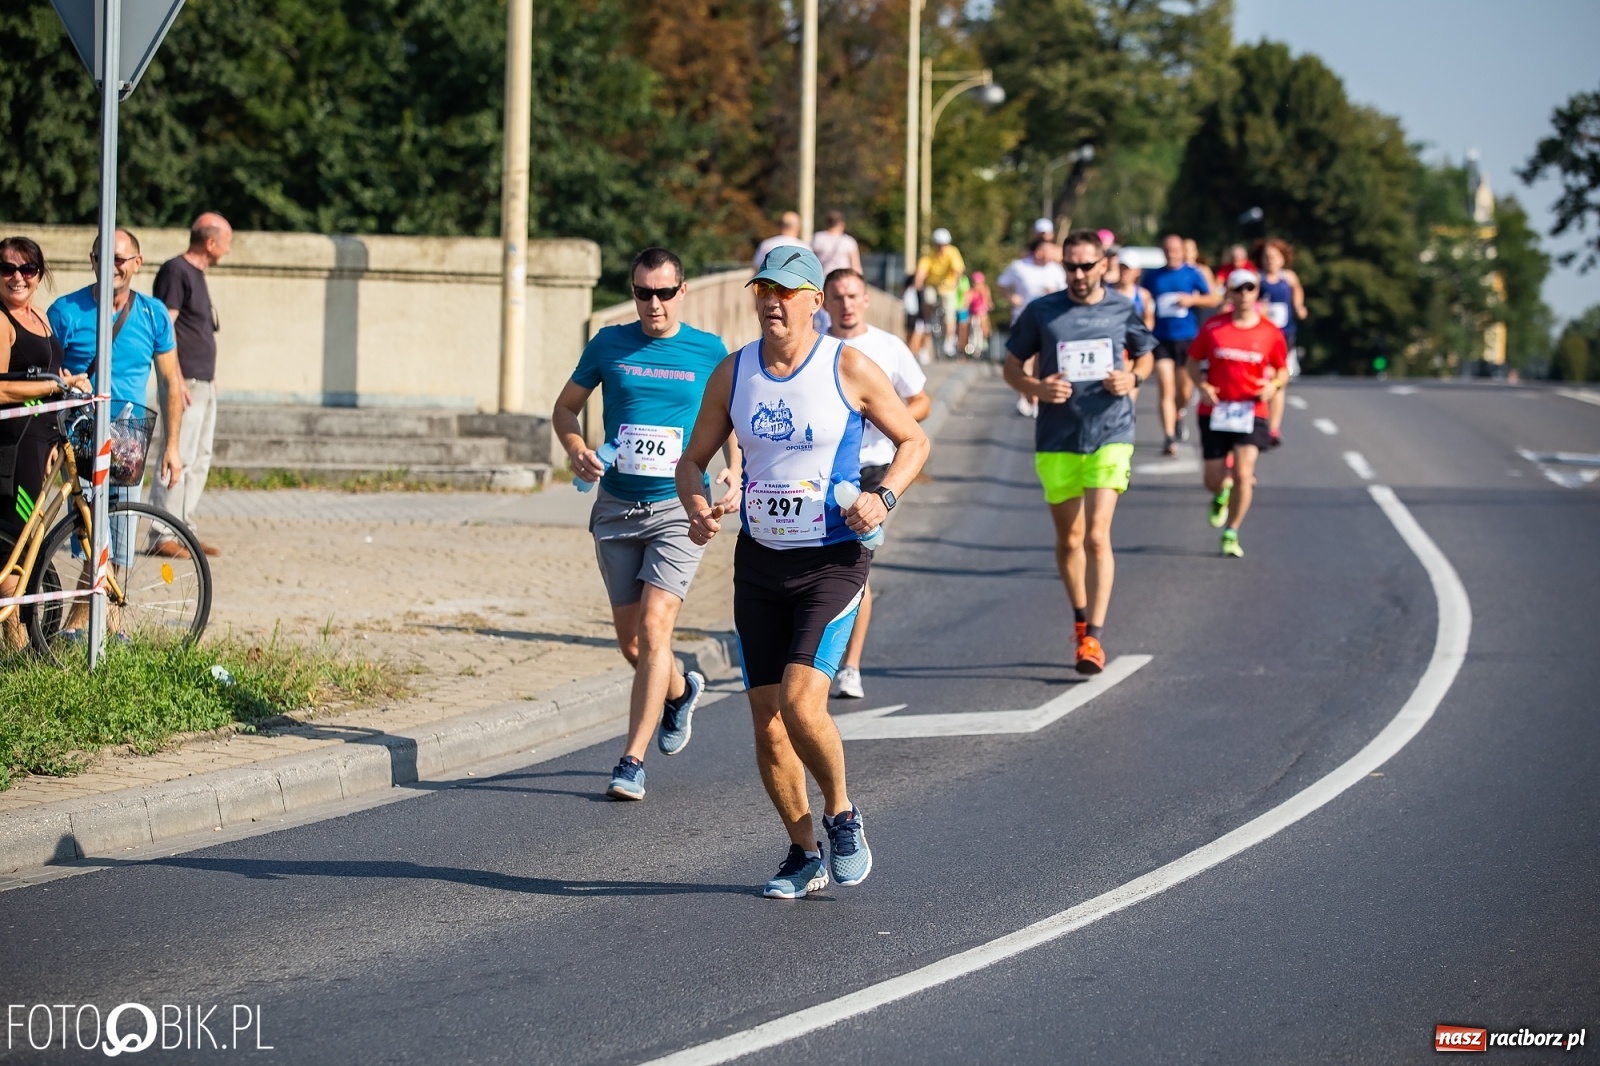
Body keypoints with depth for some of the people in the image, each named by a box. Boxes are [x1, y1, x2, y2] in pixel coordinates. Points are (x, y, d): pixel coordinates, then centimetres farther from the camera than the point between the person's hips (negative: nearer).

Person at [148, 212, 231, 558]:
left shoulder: (196, 274, 17)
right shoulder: (175, 271, -11)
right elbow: (165, 328, -17)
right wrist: (177, 381, -21)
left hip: (204, 384, 10)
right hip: (186, 383, -10)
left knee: (199, 459, 12)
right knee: (179, 458, -10)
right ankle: (163, 536, -8)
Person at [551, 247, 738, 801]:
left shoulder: (709, 351, 1)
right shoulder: (609, 345, 4)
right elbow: (566, 405, 14)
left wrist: (735, 470, -3)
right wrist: (576, 449, -7)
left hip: (679, 507, -3)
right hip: (616, 507, 3)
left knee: (654, 628, -17)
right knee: (631, 643, 10)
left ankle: (632, 761, -15)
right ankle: (680, 690, 43)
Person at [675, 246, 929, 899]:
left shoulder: (849, 369, -7)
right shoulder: (733, 372, 3)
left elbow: (914, 440, 3)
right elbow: (693, 459, 11)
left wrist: (883, 497, -15)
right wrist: (696, 507, -11)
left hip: (832, 562, -4)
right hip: (759, 561, 4)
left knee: (800, 703, -20)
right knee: (767, 722, 3)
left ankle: (841, 814, 7)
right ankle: (803, 854, 20)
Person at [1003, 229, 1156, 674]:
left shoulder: (1122, 310, 2)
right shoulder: (1041, 312, 1)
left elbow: (1145, 355, 19)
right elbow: (1012, 368, 8)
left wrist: (1133, 378, -4)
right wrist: (1036, 388, -13)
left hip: (1110, 436, -1)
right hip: (1056, 441, 1)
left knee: (1097, 535, -13)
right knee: (1069, 539, 11)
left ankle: (1094, 638, -14)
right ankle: (1081, 620, 32)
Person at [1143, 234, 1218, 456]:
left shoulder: (1193, 274, 3)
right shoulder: (1153, 277, 7)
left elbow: (1213, 299, 5)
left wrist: (1193, 299, -13)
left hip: (1187, 338, 0)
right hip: (1161, 339, 0)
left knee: (1184, 391, 10)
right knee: (1166, 389, -13)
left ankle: (1177, 414, 43)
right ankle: (1169, 437, -16)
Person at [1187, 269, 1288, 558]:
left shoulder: (1270, 332, 1)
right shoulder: (1214, 327, 0)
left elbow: (1282, 370, 12)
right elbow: (1193, 361, 9)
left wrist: (1273, 384, -10)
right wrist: (1202, 385, -10)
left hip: (1251, 412, -1)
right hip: (1215, 410, 1)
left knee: (1243, 474, -14)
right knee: (1214, 479, 4)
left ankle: (1231, 534, 2)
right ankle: (1221, 496, 43)